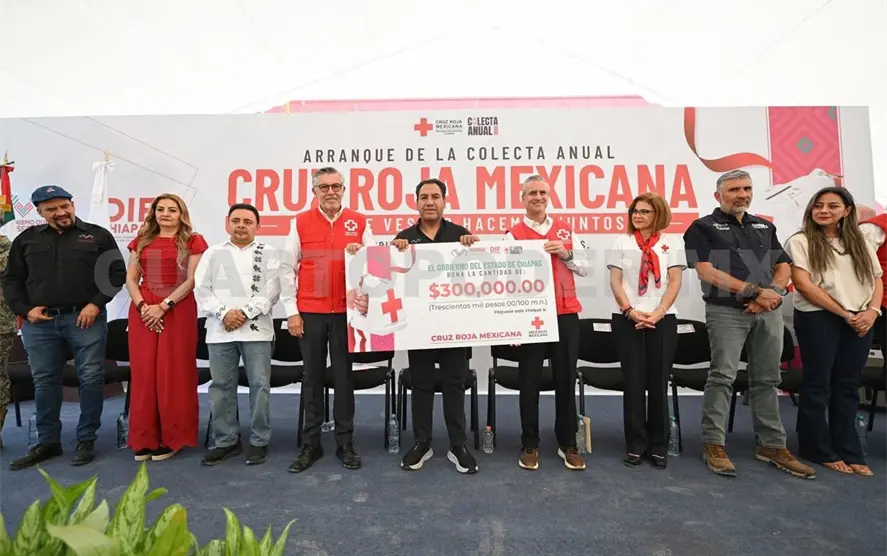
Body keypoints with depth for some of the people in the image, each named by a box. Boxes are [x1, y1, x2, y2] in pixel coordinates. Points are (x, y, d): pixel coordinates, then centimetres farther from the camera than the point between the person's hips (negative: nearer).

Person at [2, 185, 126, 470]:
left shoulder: (98, 235, 4)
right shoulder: (26, 240, 12)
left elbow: (117, 272, 0)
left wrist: (96, 303, -9)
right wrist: (24, 309, -1)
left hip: (85, 318, -3)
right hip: (39, 322, 3)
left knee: (91, 378, 0)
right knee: (44, 381, 10)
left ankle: (86, 440, 12)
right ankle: (48, 442, 24)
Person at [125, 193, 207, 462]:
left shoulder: (193, 241, 3)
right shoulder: (141, 241, 16)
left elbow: (192, 280, -6)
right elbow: (130, 279, 9)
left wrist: (163, 306, -14)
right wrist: (142, 305, -7)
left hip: (178, 310, -4)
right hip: (143, 312, 4)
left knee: (173, 373, -1)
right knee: (143, 373, 5)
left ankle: (171, 437, 10)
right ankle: (144, 439, 15)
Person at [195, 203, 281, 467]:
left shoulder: (268, 253, 7)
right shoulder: (213, 253, 13)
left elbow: (271, 290, -3)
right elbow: (202, 289, 4)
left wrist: (245, 313, -12)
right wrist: (224, 313, -10)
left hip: (257, 329, -2)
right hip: (220, 330, 3)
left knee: (260, 385, 0)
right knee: (221, 386, 8)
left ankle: (259, 441, 12)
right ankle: (226, 441, 21)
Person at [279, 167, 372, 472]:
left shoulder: (359, 222, 5)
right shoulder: (300, 222, 5)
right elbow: (287, 268, 4)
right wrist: (291, 311, -2)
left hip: (346, 311, 0)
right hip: (309, 312, 0)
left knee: (344, 376, 6)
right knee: (312, 377, 7)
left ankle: (345, 443, 17)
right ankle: (311, 444, 19)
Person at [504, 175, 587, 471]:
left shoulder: (566, 230, 12)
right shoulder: (514, 235, 1)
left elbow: (584, 270, 12)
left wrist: (566, 254, -7)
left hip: (566, 313, 3)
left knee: (566, 379, 9)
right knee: (529, 381, 5)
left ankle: (568, 444, 24)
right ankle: (530, 445, 20)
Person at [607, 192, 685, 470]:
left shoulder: (673, 242, 7)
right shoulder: (622, 243, 8)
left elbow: (675, 282, 1)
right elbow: (615, 281, 2)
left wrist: (658, 313, -12)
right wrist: (630, 311, -11)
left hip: (663, 320, 0)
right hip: (628, 320, 0)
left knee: (658, 383, 4)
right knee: (634, 382, 2)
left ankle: (658, 446, 16)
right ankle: (636, 445, 12)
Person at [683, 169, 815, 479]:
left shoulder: (765, 227, 18)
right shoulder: (703, 227, 0)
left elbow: (784, 267, 15)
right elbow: (706, 271, -11)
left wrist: (771, 293, -6)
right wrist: (754, 290, -13)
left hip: (769, 312, 6)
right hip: (726, 312, -5)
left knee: (767, 380, 10)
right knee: (722, 377, -8)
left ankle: (772, 445, 20)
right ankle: (714, 444, 0)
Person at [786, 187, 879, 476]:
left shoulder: (861, 244, 15)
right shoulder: (800, 241, -2)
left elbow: (877, 280, 13)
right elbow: (803, 284, -10)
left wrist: (872, 311, -7)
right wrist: (845, 314, -11)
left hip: (859, 321, 5)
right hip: (818, 318, -5)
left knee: (847, 386, 9)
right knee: (818, 383, 1)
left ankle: (849, 452, 19)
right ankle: (819, 450, 13)